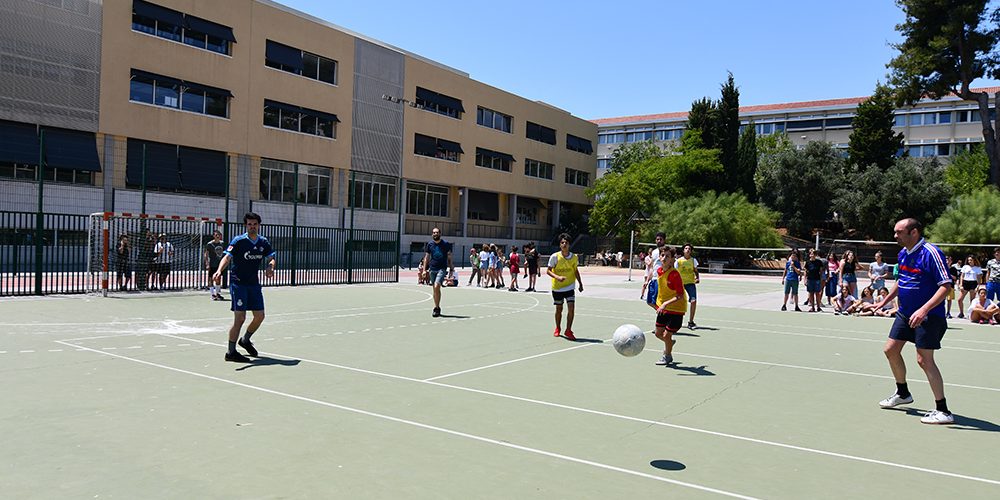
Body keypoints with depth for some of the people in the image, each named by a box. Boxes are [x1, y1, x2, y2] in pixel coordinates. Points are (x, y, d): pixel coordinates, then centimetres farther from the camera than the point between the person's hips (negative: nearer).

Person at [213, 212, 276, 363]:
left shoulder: (264, 242, 6)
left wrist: (270, 267, -16)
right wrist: (219, 271, -40)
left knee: (260, 316, 9)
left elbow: (272, 259, 9)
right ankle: (231, 352, 1)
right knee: (240, 318, -10)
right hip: (238, 283, -6)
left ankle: (245, 340, 35)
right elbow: (227, 257, -21)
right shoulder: (238, 241, -10)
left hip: (254, 283, 6)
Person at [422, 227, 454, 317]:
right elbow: (426, 258, 9)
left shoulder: (445, 244, 1)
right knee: (435, 289, 10)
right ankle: (437, 308, 23)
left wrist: (451, 268, 4)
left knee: (436, 287, -20)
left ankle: (436, 308, -11)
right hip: (432, 269, 3)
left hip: (442, 269, -3)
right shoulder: (429, 244, 6)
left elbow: (449, 257, 7)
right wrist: (424, 270, 2)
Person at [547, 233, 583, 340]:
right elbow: (548, 271, -10)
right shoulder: (555, 257, -11)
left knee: (571, 308, -11)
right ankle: (558, 328, 33)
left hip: (569, 287, 1)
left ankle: (568, 331, 1)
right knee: (559, 309, 11)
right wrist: (557, 277, -27)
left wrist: (580, 284, 14)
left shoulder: (574, 257, -3)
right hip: (557, 288, -1)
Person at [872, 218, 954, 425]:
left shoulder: (931, 253, -20)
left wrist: (924, 309, -31)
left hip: (928, 316, -9)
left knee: (924, 359, -11)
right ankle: (903, 393, 34)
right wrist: (885, 301, 24)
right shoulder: (903, 254, 7)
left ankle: (943, 411, -1)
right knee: (890, 350, 13)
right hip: (905, 313, 9)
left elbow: (946, 286, -23)